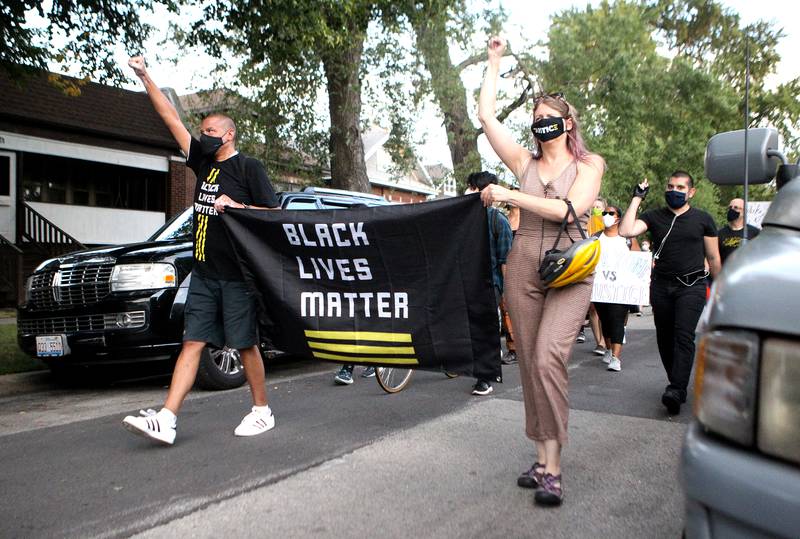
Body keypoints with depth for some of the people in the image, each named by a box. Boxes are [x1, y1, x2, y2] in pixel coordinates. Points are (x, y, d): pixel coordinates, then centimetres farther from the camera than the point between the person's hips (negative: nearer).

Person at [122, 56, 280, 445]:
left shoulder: (248, 168, -2)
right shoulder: (203, 162, 15)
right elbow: (171, 118, 17)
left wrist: (235, 206, -17)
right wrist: (145, 77, 16)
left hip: (237, 274, -6)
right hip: (204, 272, 6)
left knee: (245, 344, 1)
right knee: (192, 343, 2)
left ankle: (262, 412, 15)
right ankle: (167, 420, 1)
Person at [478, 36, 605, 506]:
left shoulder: (589, 164, 5)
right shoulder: (525, 162, 13)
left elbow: (570, 209, -12)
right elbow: (487, 115, 9)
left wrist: (510, 196, -12)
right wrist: (495, 61, 16)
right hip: (523, 270, 4)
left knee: (548, 358, -21)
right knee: (529, 364, 4)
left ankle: (552, 467, -13)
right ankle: (543, 458, 14)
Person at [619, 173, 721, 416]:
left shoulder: (702, 219, 7)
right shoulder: (654, 216, 7)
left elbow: (713, 257, 12)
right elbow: (626, 231, -11)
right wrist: (636, 199, -7)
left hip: (692, 286, -2)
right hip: (661, 286, 3)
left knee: (684, 336, -14)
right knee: (665, 338, 7)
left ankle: (676, 390, -18)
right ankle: (678, 385, 22)